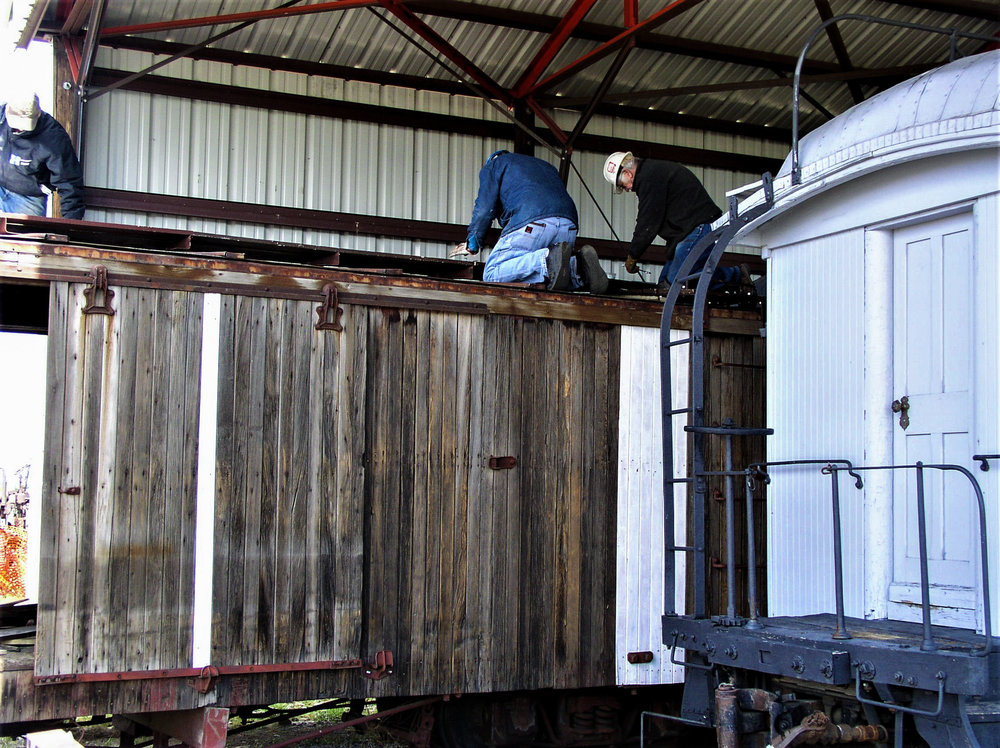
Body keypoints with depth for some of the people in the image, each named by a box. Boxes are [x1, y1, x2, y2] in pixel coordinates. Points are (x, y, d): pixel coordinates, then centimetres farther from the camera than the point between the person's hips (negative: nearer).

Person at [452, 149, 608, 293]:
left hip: (530, 223, -6)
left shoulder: (492, 166, 24)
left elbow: (484, 209, 13)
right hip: (568, 226, 6)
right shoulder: (545, 165, 41)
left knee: (492, 275, -7)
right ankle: (578, 266, -12)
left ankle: (548, 259, -29)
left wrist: (472, 244, 22)